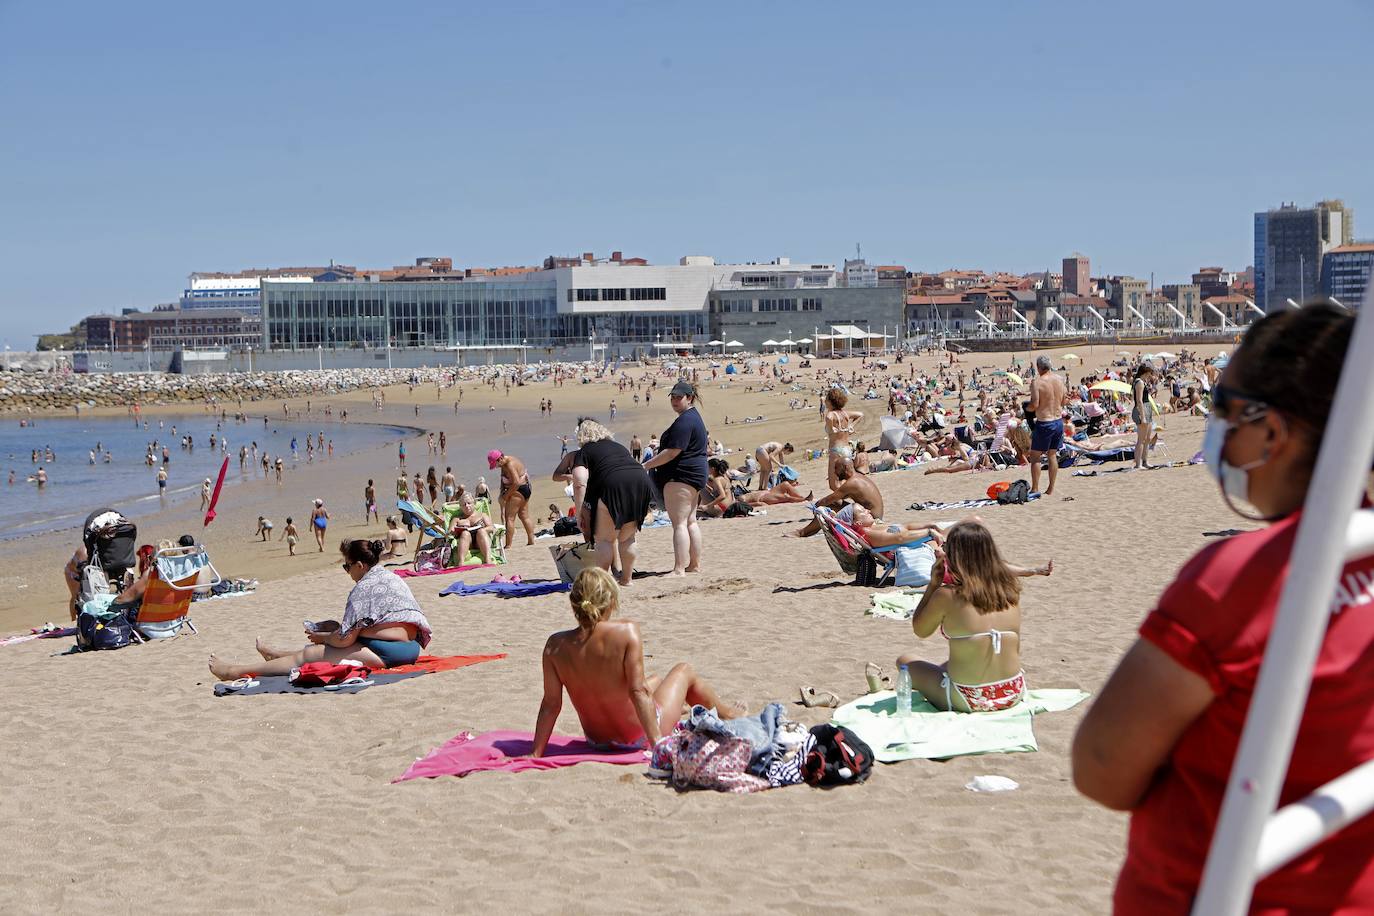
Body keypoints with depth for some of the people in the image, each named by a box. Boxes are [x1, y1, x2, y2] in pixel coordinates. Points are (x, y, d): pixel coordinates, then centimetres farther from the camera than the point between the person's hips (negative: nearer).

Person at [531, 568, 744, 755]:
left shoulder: (555, 646, -15)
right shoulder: (626, 632, -25)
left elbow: (551, 704, -13)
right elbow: (637, 691, -27)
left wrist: (536, 753, -7)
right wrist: (657, 743, -24)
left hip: (597, 740, 4)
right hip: (639, 737, -4)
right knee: (683, 670, 24)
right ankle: (726, 713, 52)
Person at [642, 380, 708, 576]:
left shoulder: (685, 421, -17)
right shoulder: (693, 416, 18)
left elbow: (673, 452, -22)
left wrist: (646, 465, -17)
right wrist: (659, 453, 15)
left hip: (681, 476, -11)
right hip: (694, 474, 11)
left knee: (679, 523, -13)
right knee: (690, 521, 16)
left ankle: (679, 569, -17)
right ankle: (695, 564, 21)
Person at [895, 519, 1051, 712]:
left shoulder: (947, 596, -14)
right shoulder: (1010, 591, -2)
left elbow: (919, 630, 3)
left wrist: (933, 583, 4)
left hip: (969, 701, -5)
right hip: (1013, 695, 5)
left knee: (906, 661, 18)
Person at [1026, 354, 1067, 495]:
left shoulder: (1037, 382, -15)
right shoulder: (1060, 380, 3)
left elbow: (1034, 404, -19)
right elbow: (1063, 402, 12)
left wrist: (1026, 409, 1)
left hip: (1044, 423, -6)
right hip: (1059, 420, 6)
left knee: (1035, 456, 5)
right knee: (1053, 455, 15)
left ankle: (1035, 489, 4)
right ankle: (1051, 488, 17)